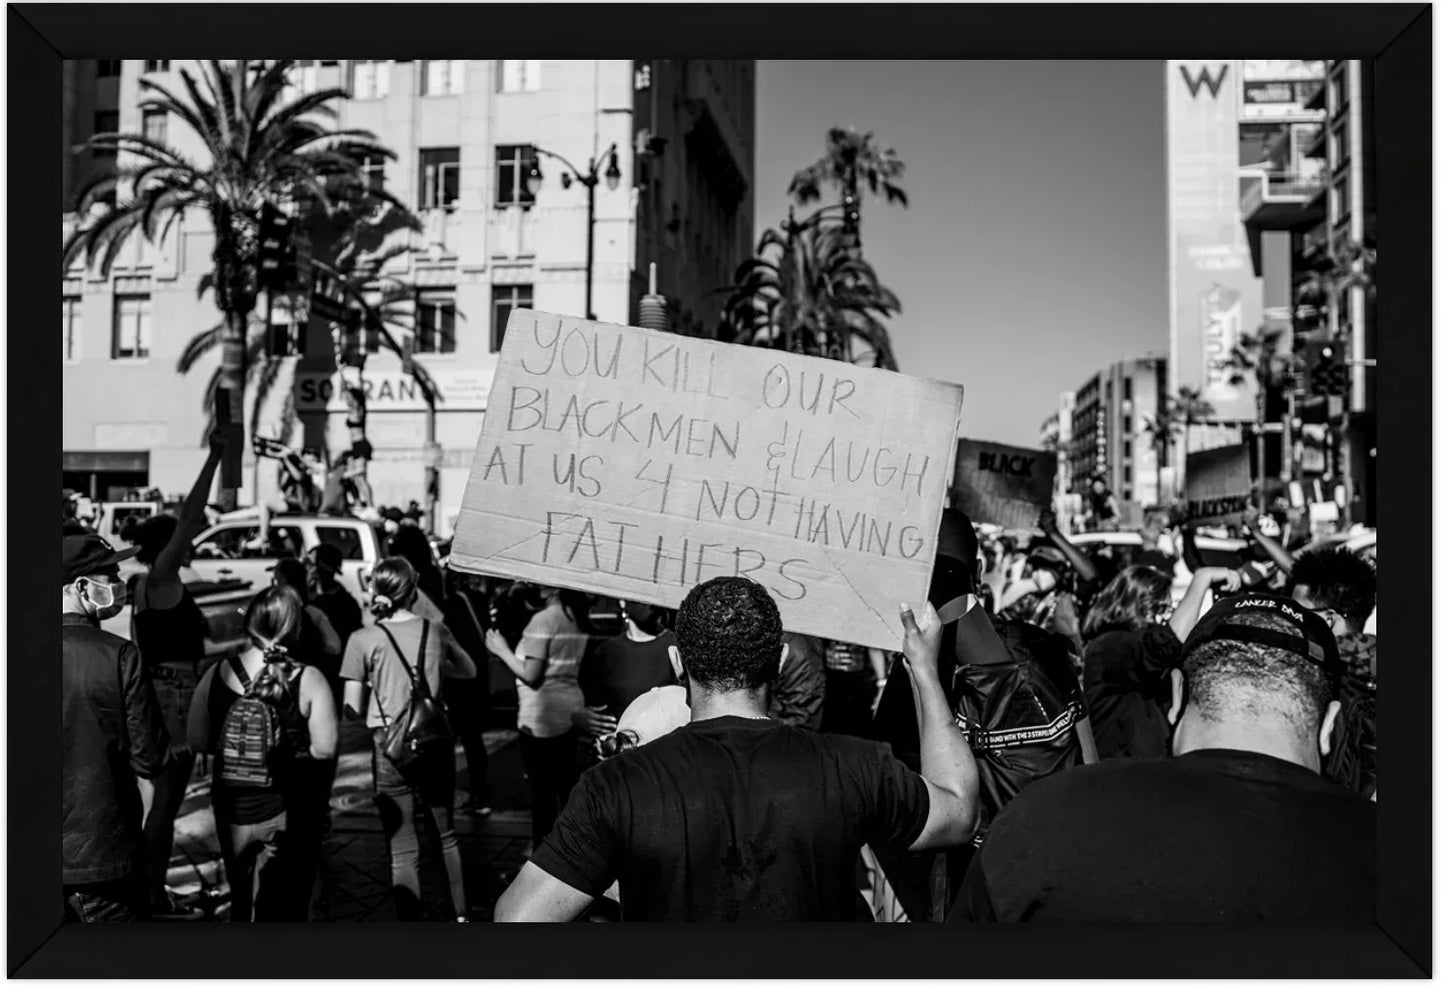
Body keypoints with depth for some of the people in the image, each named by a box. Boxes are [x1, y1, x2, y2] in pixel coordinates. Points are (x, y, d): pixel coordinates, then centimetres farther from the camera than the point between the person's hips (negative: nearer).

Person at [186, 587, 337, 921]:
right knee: (283, 908, 9)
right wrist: (292, 748, 3)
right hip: (286, 808, -3)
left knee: (242, 900, 24)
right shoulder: (309, 680, -14)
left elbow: (197, 741, -2)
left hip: (232, 806, 3)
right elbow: (324, 749, -16)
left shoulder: (217, 674, -6)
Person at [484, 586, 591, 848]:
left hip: (541, 718, -8)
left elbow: (531, 675, -17)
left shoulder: (543, 619, -17)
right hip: (570, 710, 8)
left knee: (543, 792, 0)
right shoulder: (576, 619, 7)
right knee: (567, 786, 16)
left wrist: (502, 650, -6)